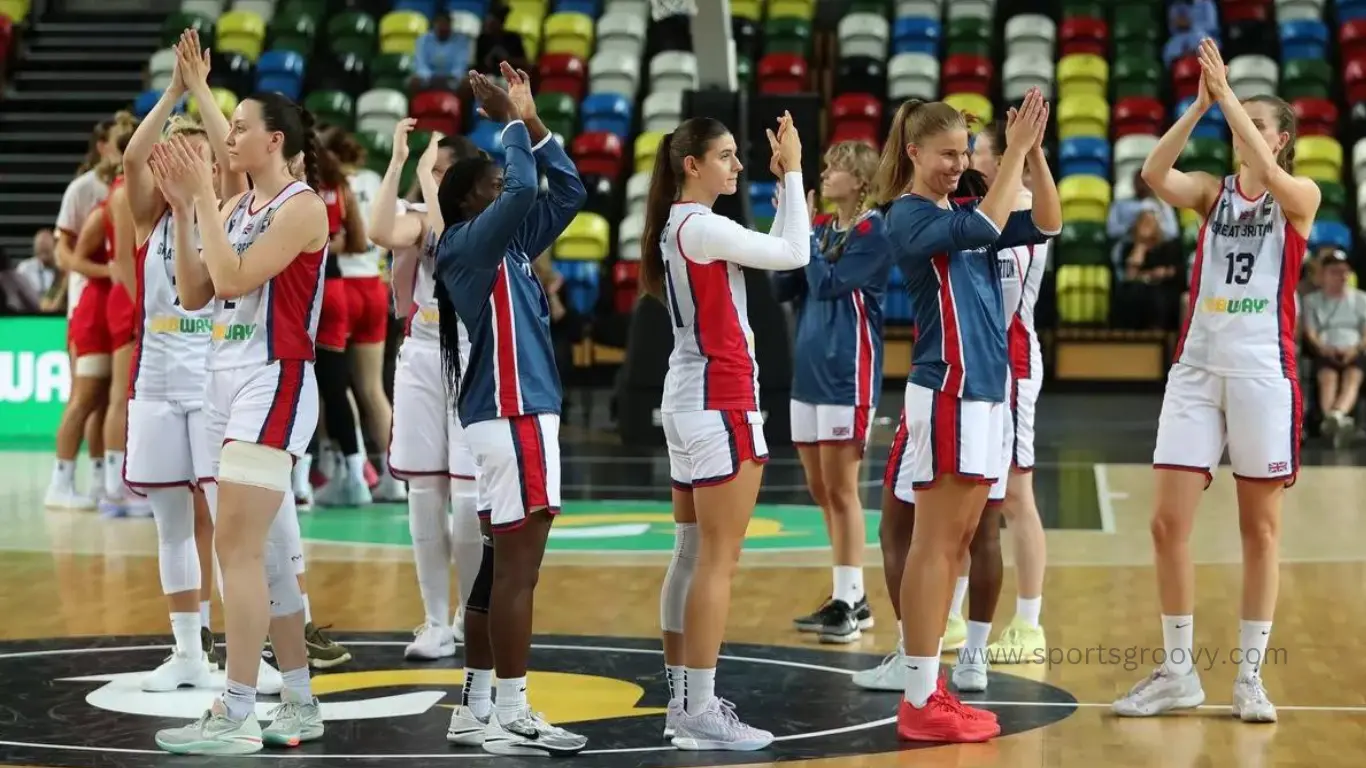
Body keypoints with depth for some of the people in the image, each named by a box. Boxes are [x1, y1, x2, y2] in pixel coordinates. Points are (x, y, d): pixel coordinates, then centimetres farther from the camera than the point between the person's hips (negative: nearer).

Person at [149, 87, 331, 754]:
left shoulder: (303, 206, -11)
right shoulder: (235, 207, 13)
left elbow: (233, 277, -20)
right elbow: (194, 294, 8)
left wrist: (202, 199, -15)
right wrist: (182, 208, 2)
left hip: (275, 381, -9)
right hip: (226, 377, 9)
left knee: (236, 544, -14)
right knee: (264, 551, 12)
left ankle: (235, 717, -13)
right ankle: (299, 704, 20)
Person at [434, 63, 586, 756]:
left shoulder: (507, 248, 16)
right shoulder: (468, 246, -9)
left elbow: (568, 192, 20)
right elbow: (526, 190, -24)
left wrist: (532, 122, 14)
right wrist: (511, 123, -10)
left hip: (518, 413, 10)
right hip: (512, 416, -10)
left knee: (501, 564, 13)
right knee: (517, 568, -9)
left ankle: (479, 703, 20)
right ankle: (511, 720, -7)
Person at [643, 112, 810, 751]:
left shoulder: (678, 226, 13)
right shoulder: (700, 226, -16)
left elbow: (774, 251, 18)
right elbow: (794, 254, -18)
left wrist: (782, 182, 13)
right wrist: (793, 171, -9)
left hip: (690, 399, 10)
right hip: (720, 403, -10)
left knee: (692, 556, 12)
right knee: (717, 561, -8)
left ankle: (684, 698, 17)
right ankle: (699, 713, -8)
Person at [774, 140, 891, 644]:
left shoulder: (874, 232, -9)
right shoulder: (820, 227, 12)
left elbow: (827, 282, -18)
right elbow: (783, 288, 9)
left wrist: (803, 233, -9)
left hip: (847, 374, -8)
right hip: (808, 370, 8)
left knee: (839, 489, -6)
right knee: (821, 491, 11)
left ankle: (849, 601, 0)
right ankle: (848, 598, 20)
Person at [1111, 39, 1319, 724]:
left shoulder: (1301, 197, 1)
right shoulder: (1212, 192, 9)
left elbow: (1268, 174, -22)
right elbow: (1154, 174, -11)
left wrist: (1228, 96, -21)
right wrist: (1200, 106, -18)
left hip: (1263, 371, -3)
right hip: (1197, 366, 3)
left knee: (1259, 529, 4)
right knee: (1168, 523, -2)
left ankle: (1250, 675, 11)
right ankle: (1177, 672, 9)